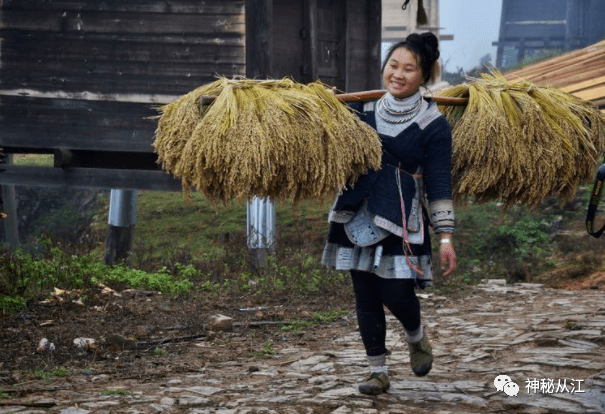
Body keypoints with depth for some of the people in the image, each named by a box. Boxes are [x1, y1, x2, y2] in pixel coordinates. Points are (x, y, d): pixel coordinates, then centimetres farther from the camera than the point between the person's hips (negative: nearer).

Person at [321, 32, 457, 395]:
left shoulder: (433, 125, -6)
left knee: (397, 294, -9)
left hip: (402, 218, -4)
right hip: (360, 213, 4)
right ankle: (379, 372, 16)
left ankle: (417, 337, 26)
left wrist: (446, 236, -12)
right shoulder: (366, 110, 6)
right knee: (365, 297, 5)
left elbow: (439, 184, -7)